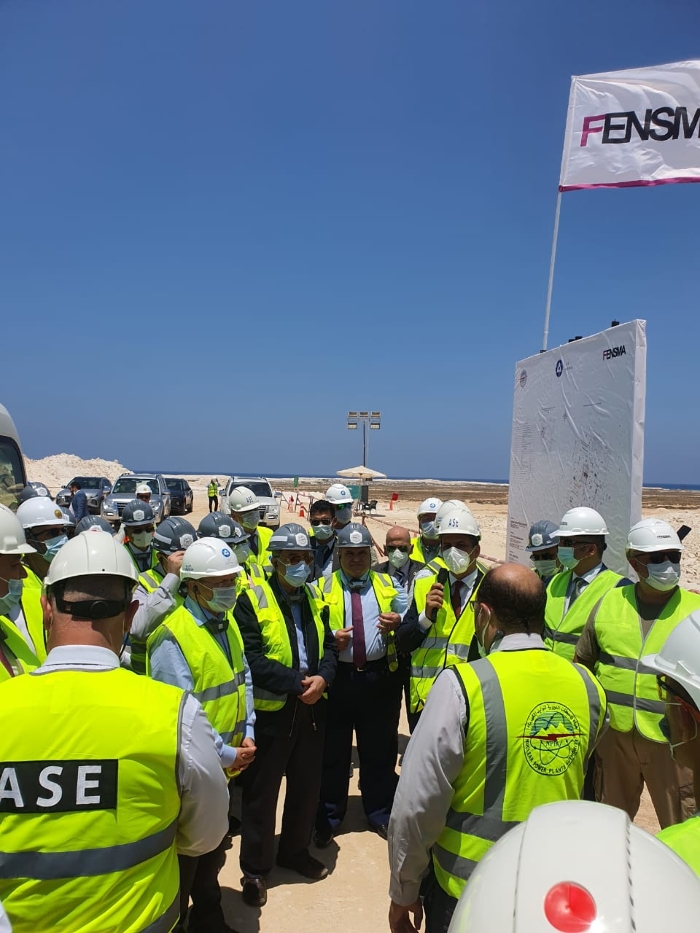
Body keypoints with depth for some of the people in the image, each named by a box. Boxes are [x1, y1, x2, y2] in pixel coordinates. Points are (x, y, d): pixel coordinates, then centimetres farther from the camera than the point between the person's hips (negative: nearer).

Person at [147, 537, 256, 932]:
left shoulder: (227, 622, 0)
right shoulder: (173, 636, -26)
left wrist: (247, 733, -3)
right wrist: (227, 754, -17)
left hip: (224, 767, 8)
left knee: (214, 848, 26)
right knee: (185, 855, 14)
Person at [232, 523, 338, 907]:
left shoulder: (314, 596, 6)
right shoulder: (252, 598, -14)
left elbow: (328, 645, 7)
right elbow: (251, 657, -21)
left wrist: (322, 677, -14)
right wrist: (297, 682, -23)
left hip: (311, 709, 6)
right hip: (270, 711, -5)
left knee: (307, 785, 19)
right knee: (261, 792, 10)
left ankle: (295, 851, 41)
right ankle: (255, 869, 29)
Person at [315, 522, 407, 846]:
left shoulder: (389, 585, 7)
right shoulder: (323, 587, 2)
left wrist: (398, 622, -19)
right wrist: (331, 638, -18)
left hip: (380, 678, 1)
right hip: (338, 679, -1)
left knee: (379, 750, 15)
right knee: (333, 751, 11)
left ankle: (380, 813, 35)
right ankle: (328, 817, 31)